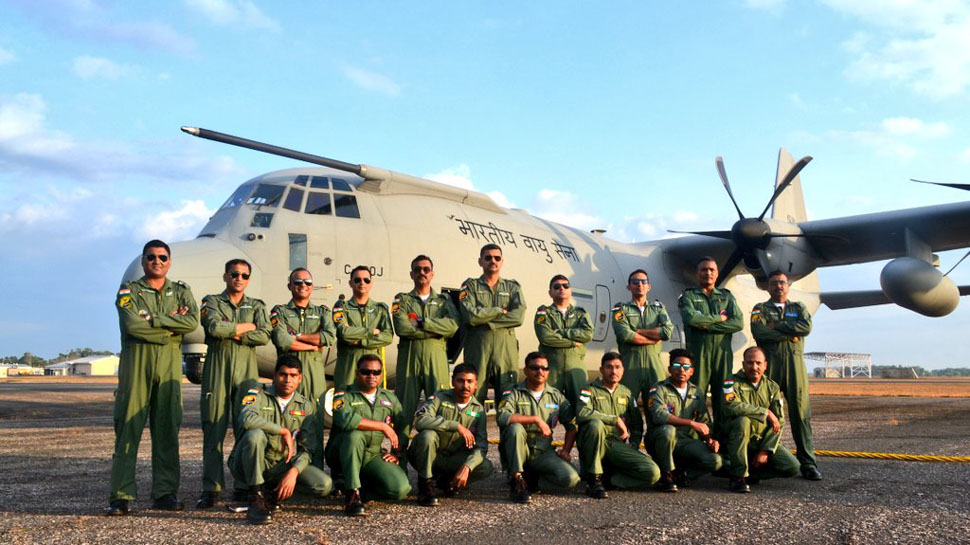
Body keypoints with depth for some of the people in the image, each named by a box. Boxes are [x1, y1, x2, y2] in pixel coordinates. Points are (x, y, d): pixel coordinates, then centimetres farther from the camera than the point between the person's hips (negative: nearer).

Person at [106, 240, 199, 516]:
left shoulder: (181, 292, 16)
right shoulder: (129, 291, 8)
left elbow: (192, 322, -4)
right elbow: (132, 325, -10)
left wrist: (153, 319, -8)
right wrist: (171, 325, -6)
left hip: (170, 362, 2)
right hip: (136, 359, -2)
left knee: (167, 429, 3)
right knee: (128, 428, -4)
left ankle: (165, 493, 9)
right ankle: (121, 496, -1)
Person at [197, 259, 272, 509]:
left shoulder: (257, 306, 15)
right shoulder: (211, 302, 10)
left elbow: (264, 336, -3)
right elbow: (215, 328, -11)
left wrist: (230, 333, -7)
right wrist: (246, 326, -1)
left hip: (246, 370, 1)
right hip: (217, 368, -1)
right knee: (213, 430, -3)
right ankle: (211, 489, 1)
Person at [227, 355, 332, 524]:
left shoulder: (306, 406, 5)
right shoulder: (258, 395, -5)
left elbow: (308, 449, -2)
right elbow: (246, 419, -29)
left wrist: (293, 472, -21)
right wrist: (284, 431, -22)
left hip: (282, 466, 3)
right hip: (248, 465, -3)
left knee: (324, 485, -19)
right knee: (255, 434, -35)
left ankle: (273, 491, 5)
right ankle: (256, 499, -24)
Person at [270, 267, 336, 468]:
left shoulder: (322, 312, 16)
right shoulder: (280, 312, 11)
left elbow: (330, 337, -5)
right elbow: (282, 342, -8)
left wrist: (297, 336, -6)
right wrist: (314, 345, -5)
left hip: (315, 376, 1)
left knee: (315, 427, 1)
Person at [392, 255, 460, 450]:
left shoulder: (444, 300, 19)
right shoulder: (402, 299, 15)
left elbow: (453, 324, -2)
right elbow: (401, 328, -4)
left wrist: (422, 322, -7)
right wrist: (436, 330, -5)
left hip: (436, 355, 1)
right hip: (410, 355, -1)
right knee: (406, 403, -4)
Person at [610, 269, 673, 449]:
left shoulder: (658, 308, 18)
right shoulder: (621, 309, 9)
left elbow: (668, 331, -2)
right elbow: (625, 335, -10)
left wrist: (638, 331, -5)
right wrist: (654, 338, -5)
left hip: (654, 362, 2)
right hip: (630, 363, -2)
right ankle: (633, 447, 5)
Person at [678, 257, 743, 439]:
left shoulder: (726, 296, 17)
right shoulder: (688, 296, 9)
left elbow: (739, 323, 1)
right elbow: (691, 318, -12)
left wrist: (707, 326, -7)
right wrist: (719, 318, -4)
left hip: (723, 351, 3)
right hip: (698, 352, -3)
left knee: (722, 398, 3)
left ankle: (722, 439, 8)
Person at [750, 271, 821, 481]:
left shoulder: (798, 308, 20)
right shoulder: (760, 309, 13)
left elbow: (807, 327, -2)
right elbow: (759, 332, -8)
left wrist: (777, 326, -6)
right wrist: (791, 332, -5)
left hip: (795, 363, 1)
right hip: (769, 363, -1)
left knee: (800, 412, -3)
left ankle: (808, 463, -1)